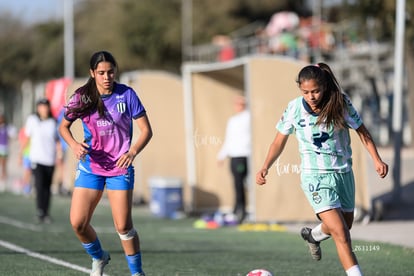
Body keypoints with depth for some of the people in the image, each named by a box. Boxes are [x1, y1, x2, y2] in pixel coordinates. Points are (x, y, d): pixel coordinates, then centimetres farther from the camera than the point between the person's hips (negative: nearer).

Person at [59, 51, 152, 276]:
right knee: (78, 223, -5)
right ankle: (98, 258, 24)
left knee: (123, 226, -6)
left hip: (120, 167, -2)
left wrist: (133, 152, -25)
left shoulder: (127, 95, -8)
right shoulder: (82, 97, -3)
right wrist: (74, 145, -12)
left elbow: (146, 130, -6)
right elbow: (64, 126, 10)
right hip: (90, 167, 2)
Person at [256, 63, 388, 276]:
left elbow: (361, 131, 2)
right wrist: (265, 167, -9)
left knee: (345, 225, 21)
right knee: (340, 233, -16)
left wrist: (377, 160, -9)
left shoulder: (341, 103, -9)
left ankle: (313, 235, 52)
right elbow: (279, 141, 3)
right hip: (315, 176, -3)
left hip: (343, 172, 3)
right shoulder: (294, 108, -9)